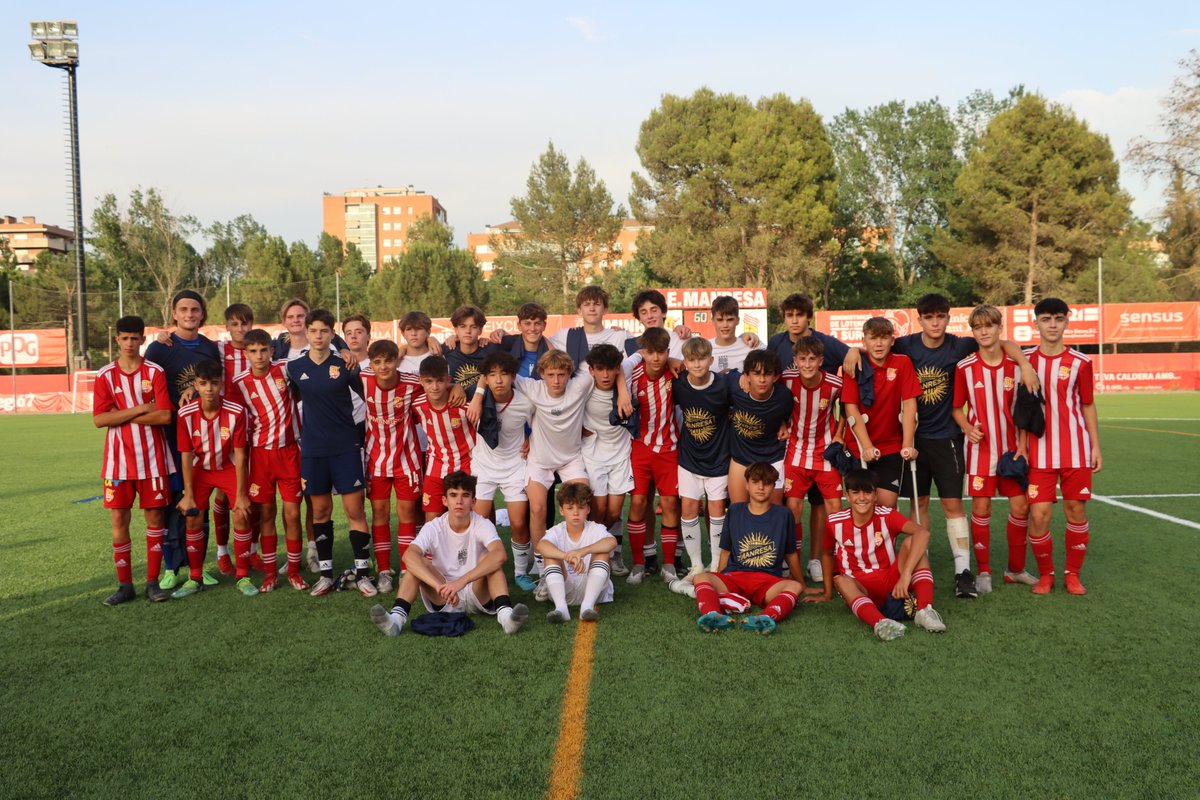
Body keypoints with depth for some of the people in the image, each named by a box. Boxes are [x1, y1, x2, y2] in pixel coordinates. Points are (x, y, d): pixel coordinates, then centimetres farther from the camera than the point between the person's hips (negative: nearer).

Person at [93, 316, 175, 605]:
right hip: (119, 460, 1)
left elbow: (165, 416, -11)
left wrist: (122, 415, -11)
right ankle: (125, 584, 14)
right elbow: (99, 419, -7)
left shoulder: (156, 372, -1)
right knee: (119, 519, 3)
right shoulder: (105, 375, 2)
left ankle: (153, 581, 13)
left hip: (152, 458, -1)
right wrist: (140, 410, -14)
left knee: (155, 516, 3)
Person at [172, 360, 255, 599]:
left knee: (241, 515, -13)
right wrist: (188, 495, -12)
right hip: (201, 469, 2)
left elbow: (239, 454, -18)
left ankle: (243, 577, 2)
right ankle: (195, 579, 13)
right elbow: (187, 455, -12)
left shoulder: (236, 412, -24)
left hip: (229, 468, -2)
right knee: (192, 518, -5)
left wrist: (241, 494, -17)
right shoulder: (186, 413, -20)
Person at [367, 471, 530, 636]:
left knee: (488, 559, -27)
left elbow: (500, 555, -34)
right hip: (442, 598, 1)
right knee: (418, 562, -21)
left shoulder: (483, 525, -12)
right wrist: (439, 585, -46)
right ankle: (397, 616, -34)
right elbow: (408, 556, -30)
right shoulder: (434, 528, -10)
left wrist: (462, 581, -45)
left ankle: (504, 612, -41)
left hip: (478, 594, -1)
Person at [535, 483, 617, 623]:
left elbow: (612, 542, -28)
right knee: (551, 556, -21)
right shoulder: (557, 531, -2)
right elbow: (541, 546, -27)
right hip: (563, 589, 1)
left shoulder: (595, 529, -3)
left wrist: (582, 551, -46)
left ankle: (587, 606, -39)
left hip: (591, 588, -1)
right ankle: (560, 607, -39)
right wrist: (568, 556, -48)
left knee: (602, 552, -22)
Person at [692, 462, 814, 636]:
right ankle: (713, 616, -57)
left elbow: (791, 554, 21)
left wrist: (804, 587, 28)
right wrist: (719, 584, 15)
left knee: (795, 586, -34)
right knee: (701, 578, -29)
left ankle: (766, 618, -60)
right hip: (733, 577, 1)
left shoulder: (783, 515, 12)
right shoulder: (734, 511, 14)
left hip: (768, 581, 0)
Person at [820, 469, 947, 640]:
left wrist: (906, 574, -39)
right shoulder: (835, 522, -7)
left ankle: (924, 610, -38)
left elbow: (923, 532, -29)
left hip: (891, 582, 0)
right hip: (859, 587, 0)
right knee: (841, 581, -36)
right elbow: (827, 554, 12)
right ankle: (879, 622, -64)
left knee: (912, 542, -23)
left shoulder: (887, 516, -11)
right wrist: (828, 593, 15)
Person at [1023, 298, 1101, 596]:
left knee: (1076, 510, 4)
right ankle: (1045, 574, 14)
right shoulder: (1026, 360, 2)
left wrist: (1096, 447, 6)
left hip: (1076, 450, 1)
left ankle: (1073, 573, 21)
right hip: (1039, 451, 0)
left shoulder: (1080, 362, 2)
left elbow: (1087, 406, 9)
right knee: (1039, 514, -5)